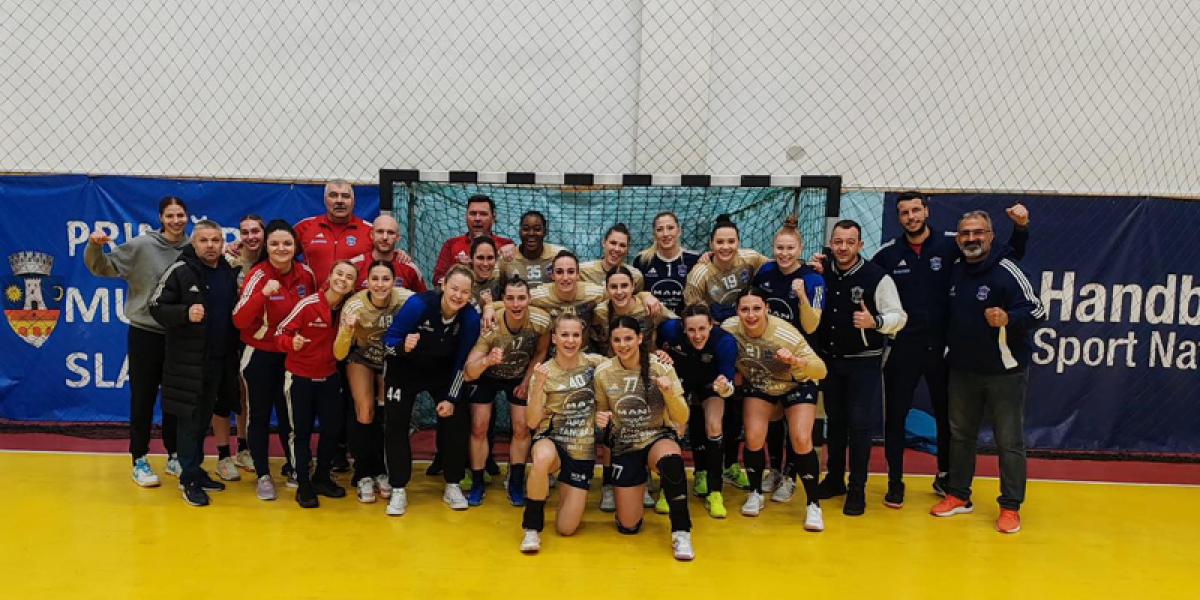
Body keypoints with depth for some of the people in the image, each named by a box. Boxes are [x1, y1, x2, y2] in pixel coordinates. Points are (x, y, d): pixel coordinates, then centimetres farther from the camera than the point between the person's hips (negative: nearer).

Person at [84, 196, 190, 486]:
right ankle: (140, 460, 17)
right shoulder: (142, 245, -7)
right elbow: (102, 267, -4)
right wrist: (95, 247, -23)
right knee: (143, 398, 5)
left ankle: (174, 456, 25)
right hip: (145, 332, -3)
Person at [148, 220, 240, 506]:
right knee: (190, 419, 0)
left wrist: (233, 352, 9)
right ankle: (190, 479, 9)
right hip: (187, 360, -5)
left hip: (220, 360, 5)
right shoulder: (180, 271, -7)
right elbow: (157, 307, -7)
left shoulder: (229, 273, 10)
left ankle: (196, 470, 26)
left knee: (204, 418, 14)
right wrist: (185, 313, -25)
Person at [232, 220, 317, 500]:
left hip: (295, 355, 4)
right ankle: (263, 476, 20)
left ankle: (292, 467, 34)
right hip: (260, 356, -3)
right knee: (260, 415, 6)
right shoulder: (258, 276, -16)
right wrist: (263, 293, -38)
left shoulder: (306, 274, -5)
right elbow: (239, 320, -25)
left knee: (290, 413, 16)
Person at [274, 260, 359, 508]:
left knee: (334, 427, 9)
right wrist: (292, 343, -34)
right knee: (301, 431, 5)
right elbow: (280, 332, -16)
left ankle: (322, 478, 30)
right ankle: (303, 485, 20)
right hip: (299, 376, -4)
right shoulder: (308, 304, -19)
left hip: (329, 376, 4)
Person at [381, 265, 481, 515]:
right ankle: (398, 490, 9)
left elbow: (461, 362, -12)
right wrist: (403, 346, -45)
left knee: (456, 421, -4)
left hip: (442, 373, 2)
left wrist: (451, 398, -12)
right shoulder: (419, 304, -31)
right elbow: (388, 340, -23)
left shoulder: (471, 318, -23)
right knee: (397, 425, -5)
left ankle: (452, 486, 14)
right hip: (404, 370, -2)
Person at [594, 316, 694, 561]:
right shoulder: (602, 373, -6)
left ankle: (681, 533, -21)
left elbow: (681, 420, -10)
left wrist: (669, 392, -28)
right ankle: (638, 488, 34)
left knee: (671, 459, -40)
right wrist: (600, 419, -14)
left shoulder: (661, 368, -11)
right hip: (625, 447, 2)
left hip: (659, 438, -2)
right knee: (628, 526, -1)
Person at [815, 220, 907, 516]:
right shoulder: (823, 274, 3)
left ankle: (857, 489, 12)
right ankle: (834, 479, 29)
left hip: (863, 362, -4)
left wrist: (874, 321, -27)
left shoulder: (877, 277, -11)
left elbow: (898, 317, -10)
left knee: (860, 424, -2)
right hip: (829, 360, 4)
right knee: (834, 420, 14)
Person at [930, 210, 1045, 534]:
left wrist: (1008, 319, -33)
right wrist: (949, 351, 8)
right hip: (962, 370, 6)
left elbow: (1037, 310, -16)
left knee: (1009, 441, 2)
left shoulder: (1007, 271, -13)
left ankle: (1011, 507, 15)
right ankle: (958, 496, 30)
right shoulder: (954, 272, 5)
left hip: (1004, 371, -6)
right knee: (960, 434, 15)